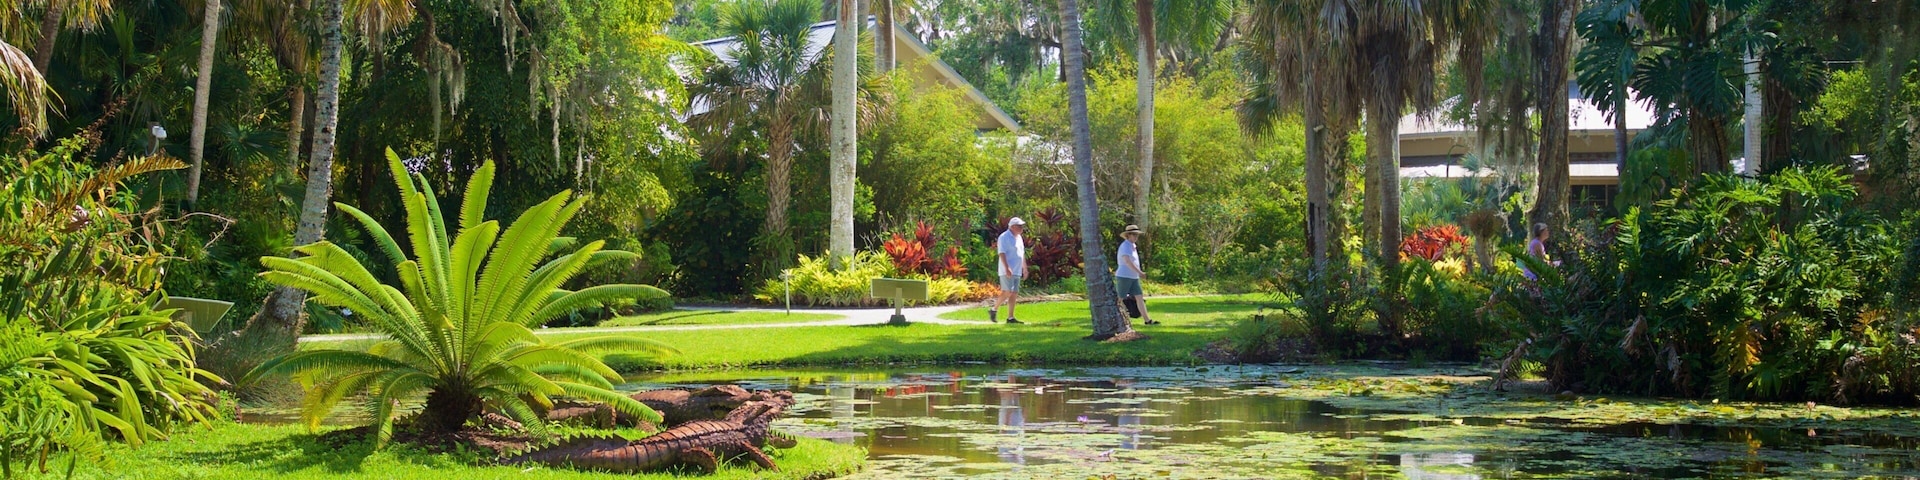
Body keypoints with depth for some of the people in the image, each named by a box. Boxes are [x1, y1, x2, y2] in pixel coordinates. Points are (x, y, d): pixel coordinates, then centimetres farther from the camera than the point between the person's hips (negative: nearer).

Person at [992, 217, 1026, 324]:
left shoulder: (1019, 237, 18)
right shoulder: (1004, 237, -9)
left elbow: (1022, 254, 26)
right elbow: (1002, 253, -17)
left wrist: (1024, 268, 24)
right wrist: (1007, 268, -25)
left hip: (1017, 271, 9)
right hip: (1007, 271, -9)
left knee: (1014, 294, 4)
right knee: (1007, 292, -14)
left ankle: (1010, 317, 4)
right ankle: (994, 310, 1)